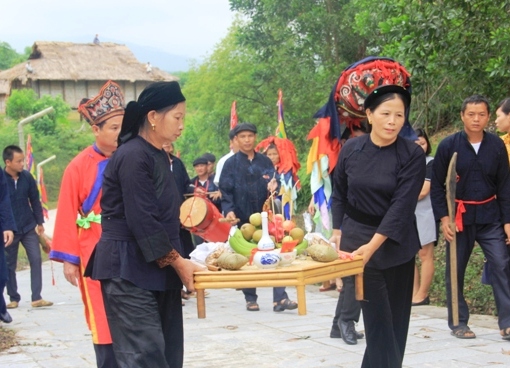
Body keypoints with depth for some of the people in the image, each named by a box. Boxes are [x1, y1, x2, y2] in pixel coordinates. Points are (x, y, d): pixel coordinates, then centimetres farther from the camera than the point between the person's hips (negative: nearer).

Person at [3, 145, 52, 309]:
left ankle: (37, 298, 1)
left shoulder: (27, 177, -4)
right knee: (9, 265, 8)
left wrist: (40, 222, 7)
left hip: (28, 227, 2)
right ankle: (13, 298, 20)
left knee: (36, 260, -4)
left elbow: (35, 200, 6)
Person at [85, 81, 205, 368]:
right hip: (129, 270, -9)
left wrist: (179, 261, 8)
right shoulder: (133, 156, -16)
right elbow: (141, 220, -20)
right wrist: (176, 261, -14)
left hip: (157, 270, 9)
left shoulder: (159, 156, 14)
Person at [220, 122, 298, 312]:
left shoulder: (265, 162, 10)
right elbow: (226, 191, -1)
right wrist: (229, 210, -17)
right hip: (243, 218, -2)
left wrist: (274, 185, -14)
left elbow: (274, 182, 10)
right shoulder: (231, 164, 3)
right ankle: (250, 299, 15)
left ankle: (280, 298, -8)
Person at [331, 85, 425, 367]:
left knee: (396, 314, 8)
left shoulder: (412, 154, -12)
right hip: (357, 238, 0)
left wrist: (372, 246, -25)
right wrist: (337, 232, 2)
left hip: (396, 243, 0)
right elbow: (339, 194, 8)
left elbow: (402, 205, -18)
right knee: (378, 316, -5)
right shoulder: (351, 149, -5)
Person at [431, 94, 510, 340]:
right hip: (459, 216, -1)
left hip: (490, 216, 1)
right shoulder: (448, 145, -5)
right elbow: (436, 185, -1)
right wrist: (443, 218, -9)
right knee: (455, 271, 6)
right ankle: (458, 322, 18)